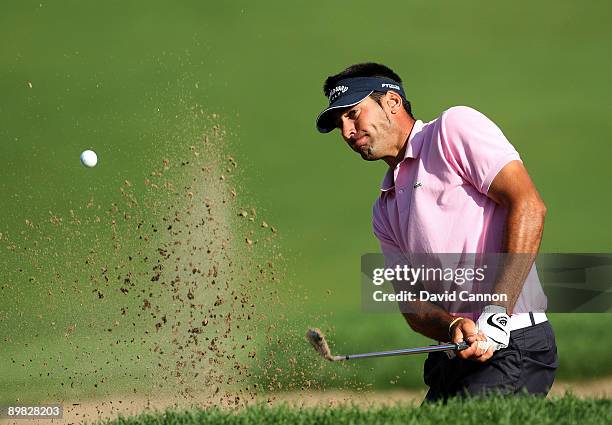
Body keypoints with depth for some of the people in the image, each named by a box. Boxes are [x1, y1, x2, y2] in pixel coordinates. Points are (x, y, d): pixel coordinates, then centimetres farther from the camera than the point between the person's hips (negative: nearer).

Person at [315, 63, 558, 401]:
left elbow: (528, 207, -11)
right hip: (448, 361, 8)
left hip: (513, 348, -8)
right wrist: (454, 326, -11)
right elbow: (412, 304, 14)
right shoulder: (384, 211, 23)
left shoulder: (455, 127, 1)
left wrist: (496, 315, -17)